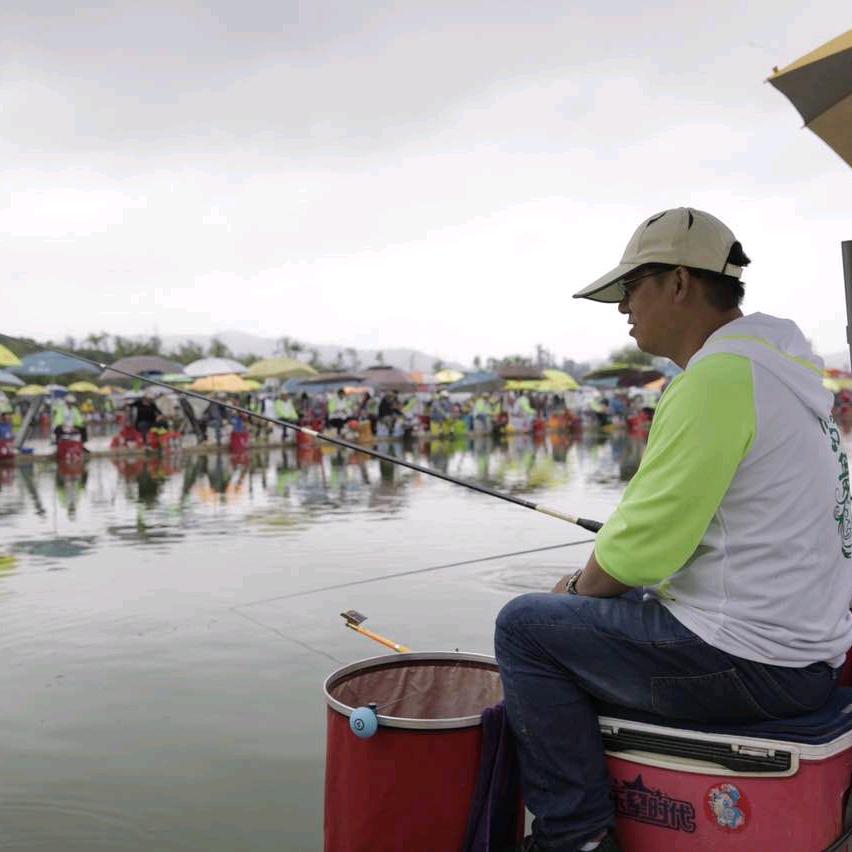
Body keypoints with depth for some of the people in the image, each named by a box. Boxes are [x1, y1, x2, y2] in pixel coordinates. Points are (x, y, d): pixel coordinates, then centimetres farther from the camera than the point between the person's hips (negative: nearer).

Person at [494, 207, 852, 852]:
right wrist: (590, 585, 14)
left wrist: (580, 591, 1)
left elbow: (644, 545, -20)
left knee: (525, 626, -3)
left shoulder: (717, 375, -20)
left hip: (748, 665, -10)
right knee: (593, 609, 24)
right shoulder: (782, 364, 12)